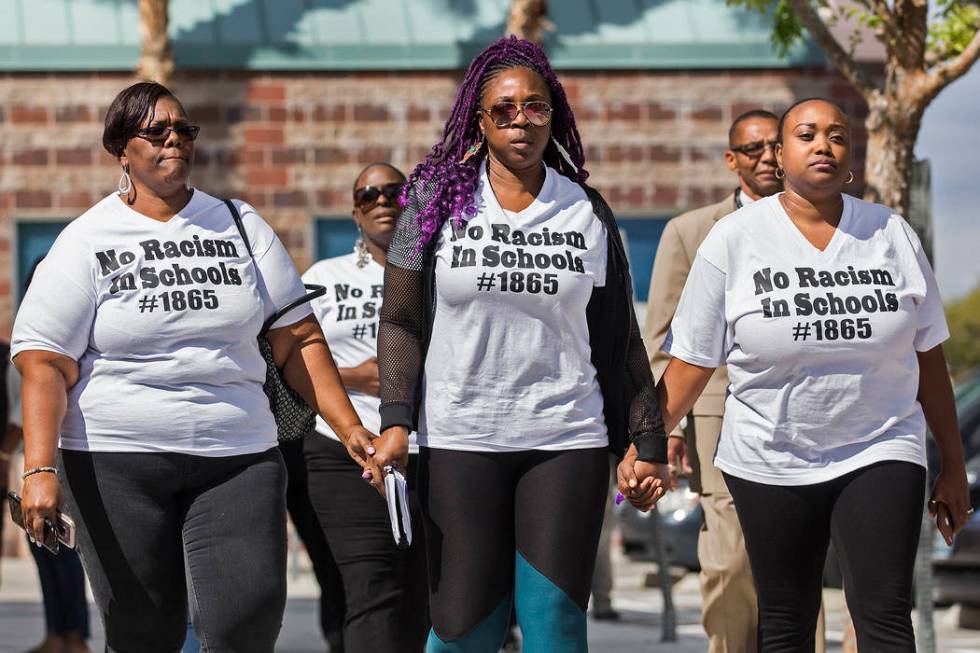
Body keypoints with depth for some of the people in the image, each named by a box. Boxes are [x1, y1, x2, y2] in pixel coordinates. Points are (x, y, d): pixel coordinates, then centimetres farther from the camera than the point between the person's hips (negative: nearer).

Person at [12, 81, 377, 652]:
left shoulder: (240, 225, 12)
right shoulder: (87, 242, 2)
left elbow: (298, 339, 13)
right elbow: (45, 364, -4)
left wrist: (349, 427, 4)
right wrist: (40, 470, -16)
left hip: (238, 458, 2)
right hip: (117, 465, -2)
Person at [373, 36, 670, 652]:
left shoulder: (588, 213, 7)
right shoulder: (437, 201, 3)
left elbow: (620, 339, 11)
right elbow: (401, 322, 3)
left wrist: (649, 442, 8)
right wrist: (396, 420, -9)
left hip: (567, 442, 1)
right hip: (460, 441, -1)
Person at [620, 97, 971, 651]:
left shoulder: (894, 236, 3)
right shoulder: (734, 239, -2)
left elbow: (928, 358, 8)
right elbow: (692, 361, -2)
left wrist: (954, 468, 9)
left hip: (879, 458, 0)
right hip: (771, 467, 0)